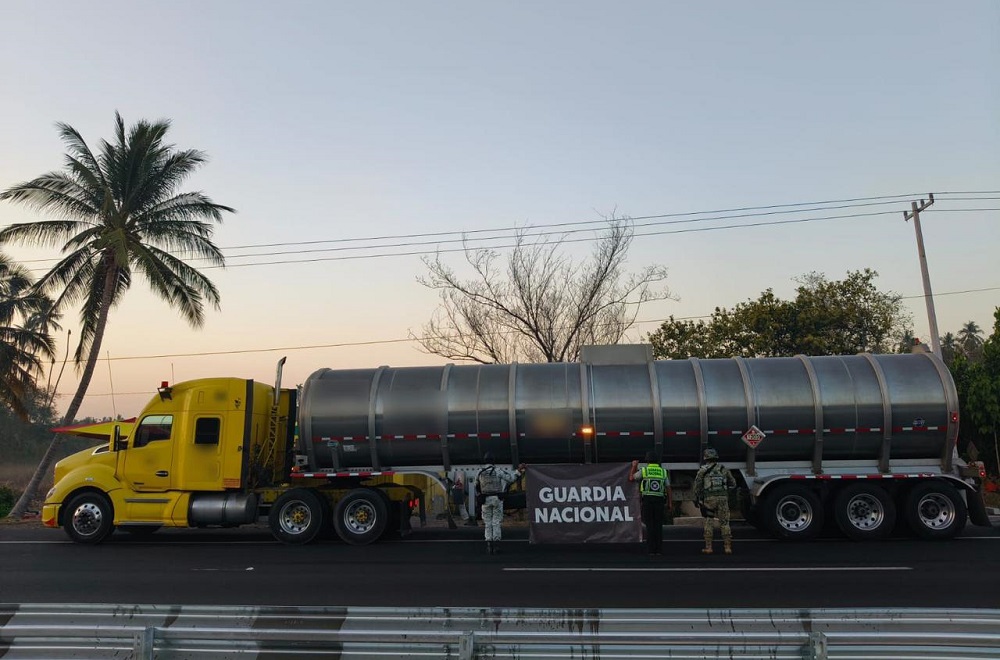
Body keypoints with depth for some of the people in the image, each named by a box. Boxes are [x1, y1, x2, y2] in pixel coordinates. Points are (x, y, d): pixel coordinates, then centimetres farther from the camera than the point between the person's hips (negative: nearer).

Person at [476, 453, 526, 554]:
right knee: (496, 522, 4)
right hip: (497, 498, -1)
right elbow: (511, 478, -7)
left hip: (485, 499, 2)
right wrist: (519, 470, 4)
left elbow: (477, 485, 12)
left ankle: (489, 546, 3)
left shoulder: (480, 473, 1)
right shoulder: (498, 471, -7)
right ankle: (496, 545, 1)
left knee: (488, 523, 8)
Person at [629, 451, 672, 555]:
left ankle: (652, 549, 0)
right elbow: (668, 488, 9)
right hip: (659, 500, 2)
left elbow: (631, 478, 14)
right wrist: (670, 503, 13)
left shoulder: (643, 470, 2)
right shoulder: (663, 472, 10)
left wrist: (634, 466, 26)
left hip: (647, 500, -2)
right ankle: (659, 550, 5)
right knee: (658, 525, 7)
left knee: (650, 525, 2)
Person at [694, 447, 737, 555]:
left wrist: (696, 499, 9)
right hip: (723, 498, 2)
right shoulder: (723, 469, 9)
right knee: (724, 522, 8)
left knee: (709, 522, 5)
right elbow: (733, 484, 16)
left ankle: (708, 547, 5)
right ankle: (727, 547, 7)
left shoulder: (702, 470, 1)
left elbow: (697, 486, -1)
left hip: (709, 499, -2)